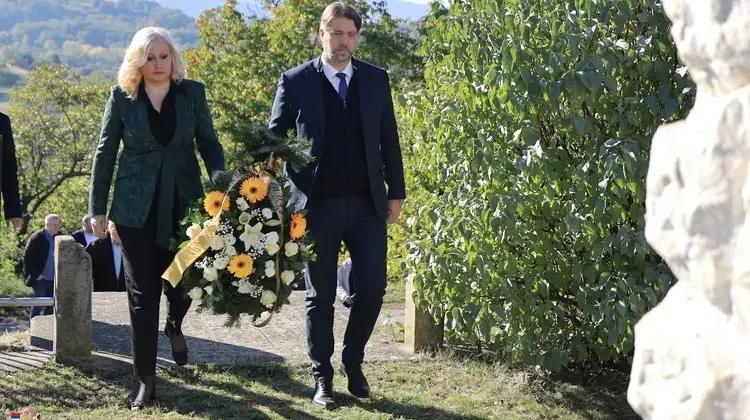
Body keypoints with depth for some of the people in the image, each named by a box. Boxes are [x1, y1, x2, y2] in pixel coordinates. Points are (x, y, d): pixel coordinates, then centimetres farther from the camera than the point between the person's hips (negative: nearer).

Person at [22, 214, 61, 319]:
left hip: (54, 279, 5)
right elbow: (27, 258, -9)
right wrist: (35, 274, -11)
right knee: (38, 306, -2)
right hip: (40, 279, -5)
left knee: (50, 307, 10)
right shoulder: (36, 238, -11)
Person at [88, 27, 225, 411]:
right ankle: (145, 380, 10)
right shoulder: (122, 97, -1)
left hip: (184, 203, 1)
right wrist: (97, 208, 1)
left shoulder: (192, 93, 2)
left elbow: (208, 143, 2)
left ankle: (174, 325, 41)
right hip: (136, 207, -1)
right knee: (142, 294, 1)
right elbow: (105, 153, 3)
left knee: (183, 281, 4)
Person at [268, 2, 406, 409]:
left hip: (367, 204, 2)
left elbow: (388, 139, 10)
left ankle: (353, 363, 24)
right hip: (317, 206, -2)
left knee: (372, 287, 1)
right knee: (320, 296, 7)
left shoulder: (376, 79, 5)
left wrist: (396, 192, 7)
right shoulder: (295, 81, -3)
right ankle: (323, 378, 19)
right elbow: (273, 139, 0)